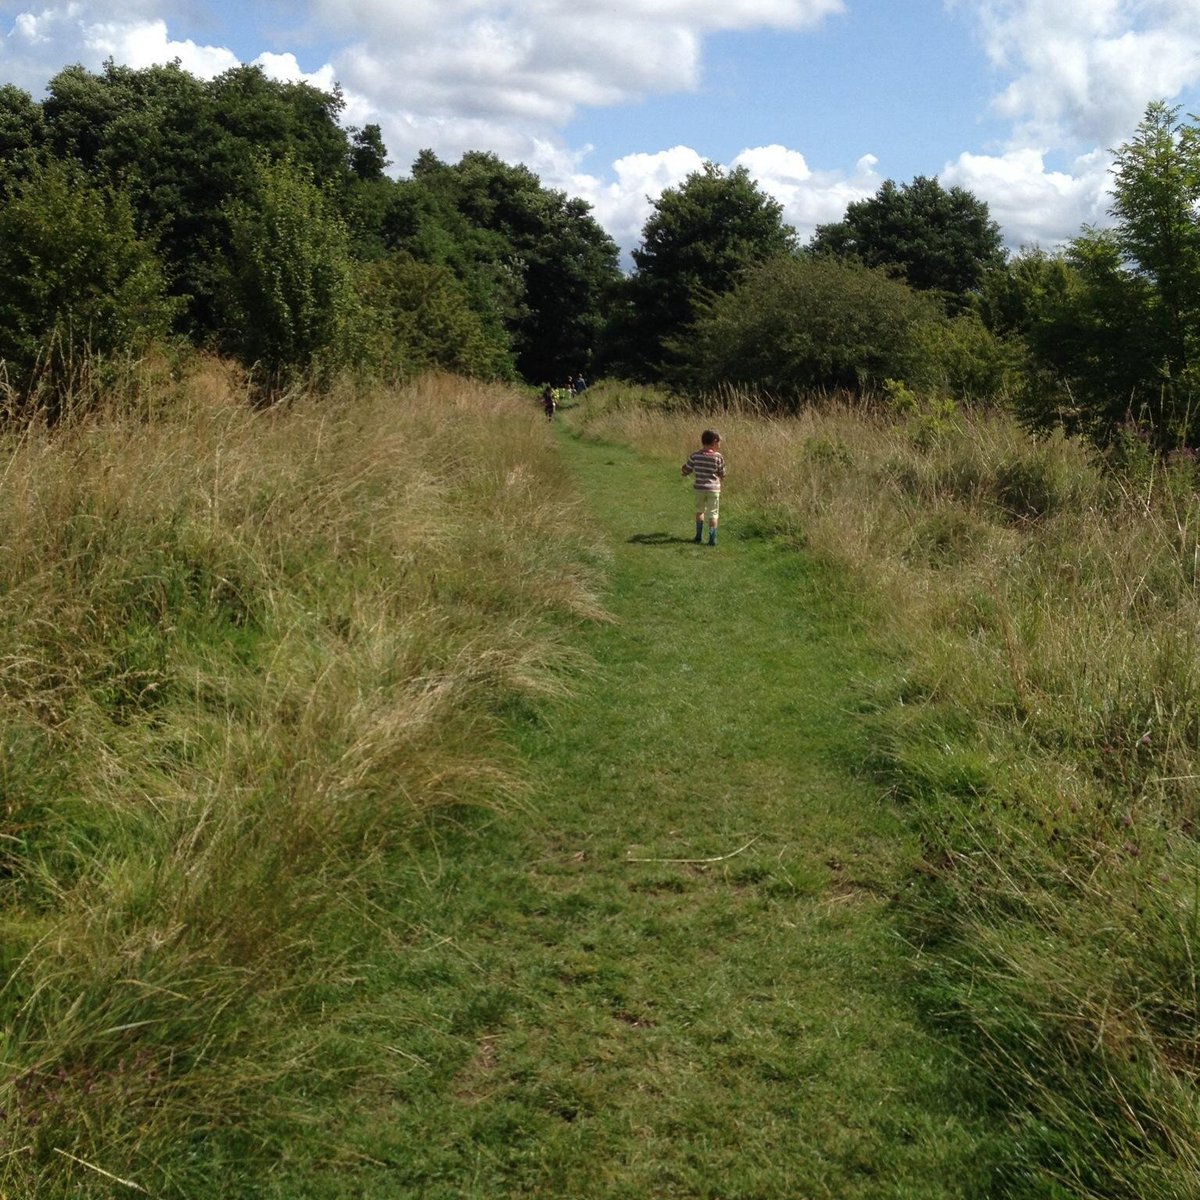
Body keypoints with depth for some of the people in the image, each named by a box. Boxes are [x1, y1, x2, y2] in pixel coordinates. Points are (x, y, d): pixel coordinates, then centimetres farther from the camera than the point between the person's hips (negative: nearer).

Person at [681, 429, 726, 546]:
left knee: (699, 511, 22)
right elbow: (722, 475, -3)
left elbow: (686, 471, 0)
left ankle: (699, 536, 23)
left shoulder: (694, 455, -6)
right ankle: (712, 538, 2)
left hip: (699, 488, 2)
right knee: (712, 514, 6)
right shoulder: (718, 457, -11)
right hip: (713, 489, -2)